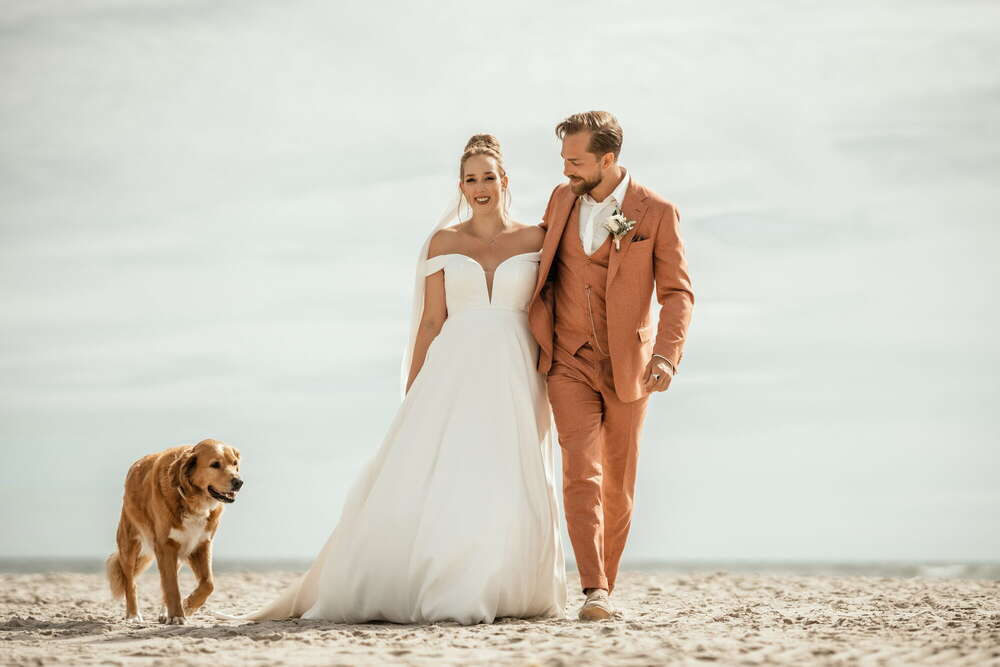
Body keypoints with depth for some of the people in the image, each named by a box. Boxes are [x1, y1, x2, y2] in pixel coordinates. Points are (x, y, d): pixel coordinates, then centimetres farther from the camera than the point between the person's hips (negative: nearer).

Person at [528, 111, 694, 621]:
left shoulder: (656, 212, -9)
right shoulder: (562, 198, 3)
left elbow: (677, 293, -9)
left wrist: (665, 356, -24)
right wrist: (530, 337, 10)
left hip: (627, 365, -1)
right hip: (570, 363, 1)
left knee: (618, 483, 8)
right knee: (582, 473, -14)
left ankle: (606, 587, 23)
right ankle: (594, 593, -21)